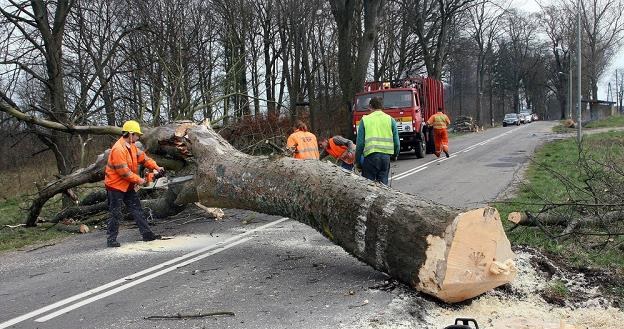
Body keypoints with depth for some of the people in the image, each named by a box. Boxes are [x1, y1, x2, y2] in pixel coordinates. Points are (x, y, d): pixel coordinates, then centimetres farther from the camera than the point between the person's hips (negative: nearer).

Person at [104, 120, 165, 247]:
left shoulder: (131, 146, 6)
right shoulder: (118, 149, -25)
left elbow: (143, 157, 7)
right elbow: (123, 171, -27)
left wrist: (156, 167, -5)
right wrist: (138, 180, -18)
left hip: (128, 186, 9)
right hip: (116, 185, -9)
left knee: (137, 209, 9)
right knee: (116, 214, -2)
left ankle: (147, 234, 14)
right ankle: (111, 239, 7)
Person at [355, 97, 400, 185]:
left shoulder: (365, 120, 3)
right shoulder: (390, 119, 8)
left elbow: (360, 142, 1)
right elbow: (396, 141, 8)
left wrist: (357, 159, 10)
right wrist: (395, 155, 24)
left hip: (371, 155, -2)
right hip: (386, 155, 2)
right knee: (383, 183, 10)